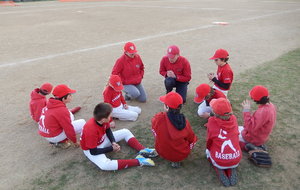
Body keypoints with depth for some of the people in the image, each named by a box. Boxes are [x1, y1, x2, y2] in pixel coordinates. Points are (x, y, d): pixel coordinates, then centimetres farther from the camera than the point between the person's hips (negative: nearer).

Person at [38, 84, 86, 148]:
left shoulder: (50, 104, -1)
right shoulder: (62, 110, -24)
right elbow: (69, 129, -17)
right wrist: (75, 141, -3)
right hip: (53, 137, -8)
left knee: (70, 115, 17)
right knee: (82, 122, -5)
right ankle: (61, 142, -1)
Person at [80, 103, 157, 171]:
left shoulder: (101, 119, -19)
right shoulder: (91, 129, -37)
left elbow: (108, 130, 2)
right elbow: (93, 151, -29)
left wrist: (113, 142, -15)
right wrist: (111, 148, -21)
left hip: (103, 139, 8)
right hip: (91, 149, -8)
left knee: (125, 132, 5)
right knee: (105, 165, -37)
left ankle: (143, 150, -11)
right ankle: (138, 161, -36)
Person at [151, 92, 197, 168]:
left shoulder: (158, 118, -28)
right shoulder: (184, 122, -22)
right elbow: (191, 139, -4)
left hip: (162, 153, 0)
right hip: (182, 155, 0)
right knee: (194, 138, 23)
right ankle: (177, 160, 11)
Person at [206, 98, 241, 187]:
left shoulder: (212, 121, -13)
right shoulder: (233, 118, -4)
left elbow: (209, 140, -1)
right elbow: (235, 135, 11)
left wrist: (208, 148, 20)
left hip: (219, 161, -3)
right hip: (236, 160, 3)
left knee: (208, 151, 29)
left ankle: (219, 170, 5)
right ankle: (232, 170, 10)